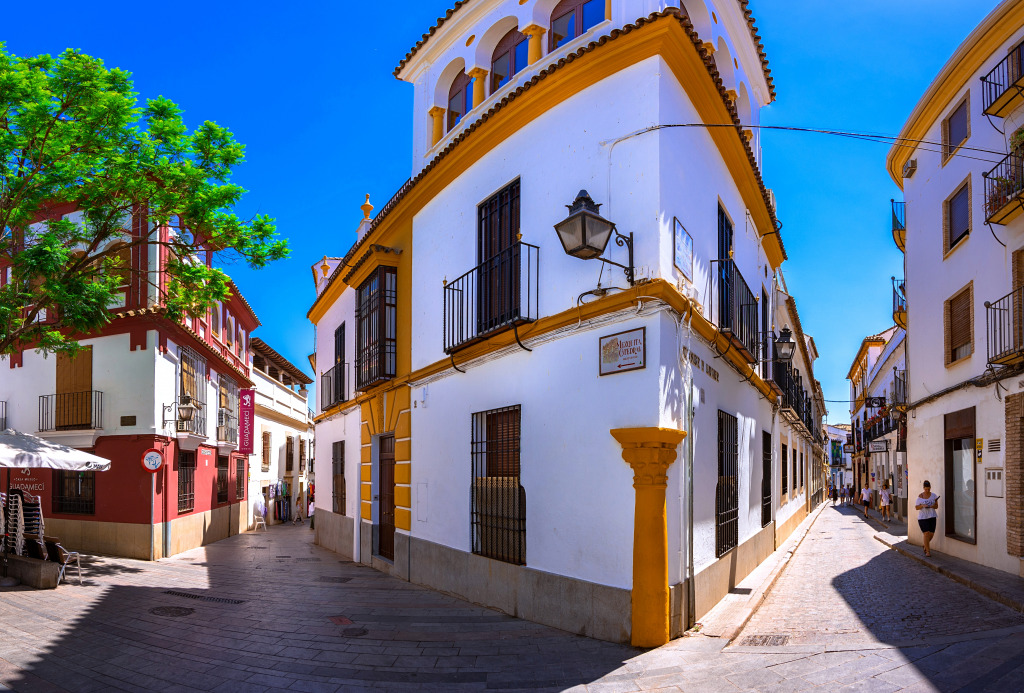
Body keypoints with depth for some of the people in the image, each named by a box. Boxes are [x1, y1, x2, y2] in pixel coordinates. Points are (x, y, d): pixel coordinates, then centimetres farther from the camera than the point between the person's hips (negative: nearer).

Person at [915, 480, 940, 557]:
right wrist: (922, 505, -20)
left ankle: (925, 546, 32)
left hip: (932, 517, 3)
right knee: (926, 534, -11)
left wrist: (933, 506, -19)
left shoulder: (933, 495, 3)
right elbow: (916, 507, -1)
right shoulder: (920, 496, -2)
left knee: (931, 534, 4)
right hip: (922, 517, -3)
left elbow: (937, 506, 3)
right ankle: (928, 551, -1)